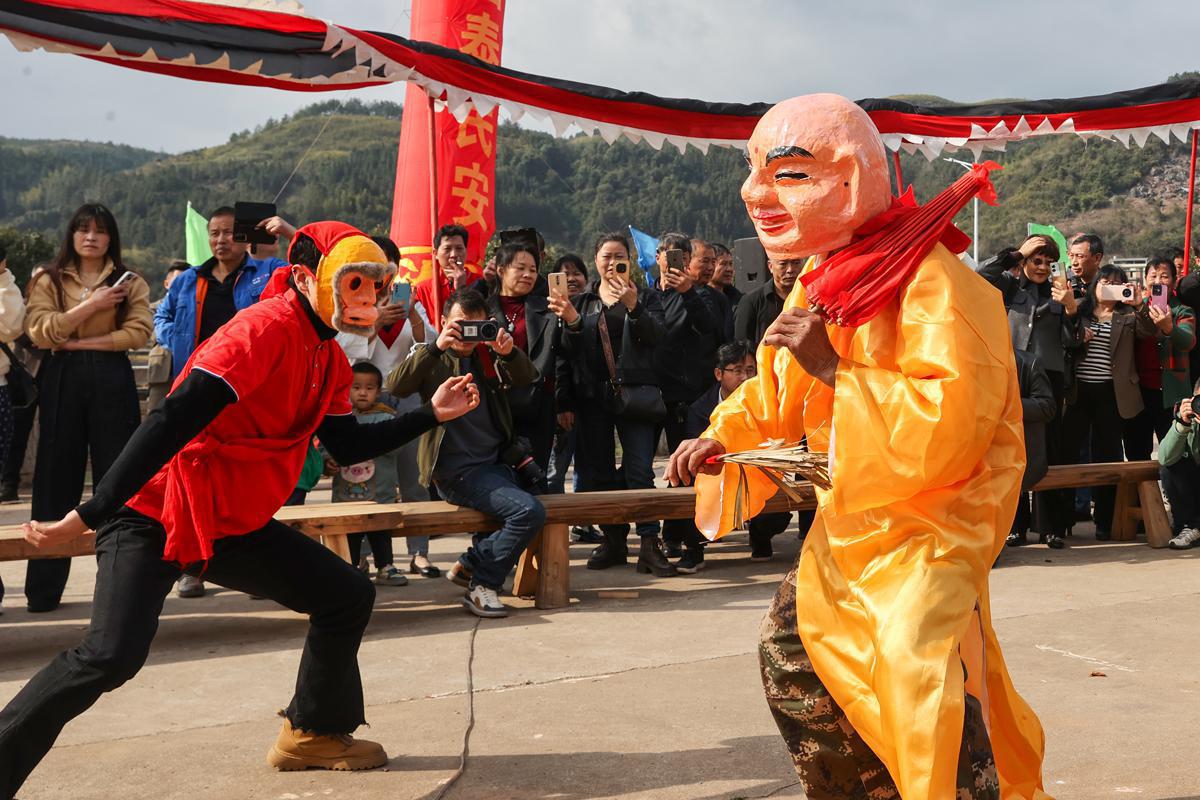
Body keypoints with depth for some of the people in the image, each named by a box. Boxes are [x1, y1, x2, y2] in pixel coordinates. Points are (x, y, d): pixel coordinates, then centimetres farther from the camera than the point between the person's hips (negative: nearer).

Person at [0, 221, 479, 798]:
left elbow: (347, 446, 14)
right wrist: (90, 516, -31)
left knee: (349, 597, 9)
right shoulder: (268, 328, -22)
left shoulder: (329, 358, 7)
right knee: (111, 656, -24)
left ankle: (312, 734, 26)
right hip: (157, 515, -9)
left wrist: (431, 414, 8)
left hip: (237, 523, 9)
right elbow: (174, 420, -28)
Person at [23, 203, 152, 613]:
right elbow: (39, 332, -5)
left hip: (112, 380, -1)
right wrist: (91, 306, -12)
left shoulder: (131, 283, 8)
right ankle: (44, 588, 7)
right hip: (61, 380, 1)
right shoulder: (48, 281, 10)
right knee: (56, 478, 2)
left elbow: (138, 332, -6)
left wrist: (80, 341, -11)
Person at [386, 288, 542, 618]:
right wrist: (436, 347, -28)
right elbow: (395, 386, -17)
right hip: (456, 471, -7)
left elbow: (526, 378, -1)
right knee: (528, 511, -23)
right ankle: (482, 585, -6)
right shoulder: (433, 359, 1)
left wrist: (510, 353, -23)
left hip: (497, 461, 7)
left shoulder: (487, 355, 15)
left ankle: (469, 564, 7)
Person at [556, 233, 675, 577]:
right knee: (599, 472, 4)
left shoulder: (646, 297, 9)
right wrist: (565, 402, 1)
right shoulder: (582, 302, 13)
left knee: (640, 471, -9)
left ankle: (650, 545, -8)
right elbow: (566, 354, 8)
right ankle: (613, 541, 15)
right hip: (592, 397, 3)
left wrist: (633, 306, -22)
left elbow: (657, 337, -7)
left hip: (634, 393, -2)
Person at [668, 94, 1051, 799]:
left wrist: (835, 368, -29)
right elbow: (775, 397, 18)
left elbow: (950, 428, -33)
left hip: (930, 519, -9)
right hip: (849, 520, 9)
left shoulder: (932, 282, -22)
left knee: (916, 665, -25)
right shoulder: (818, 288, 7)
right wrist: (720, 440, -1)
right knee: (792, 658, 17)